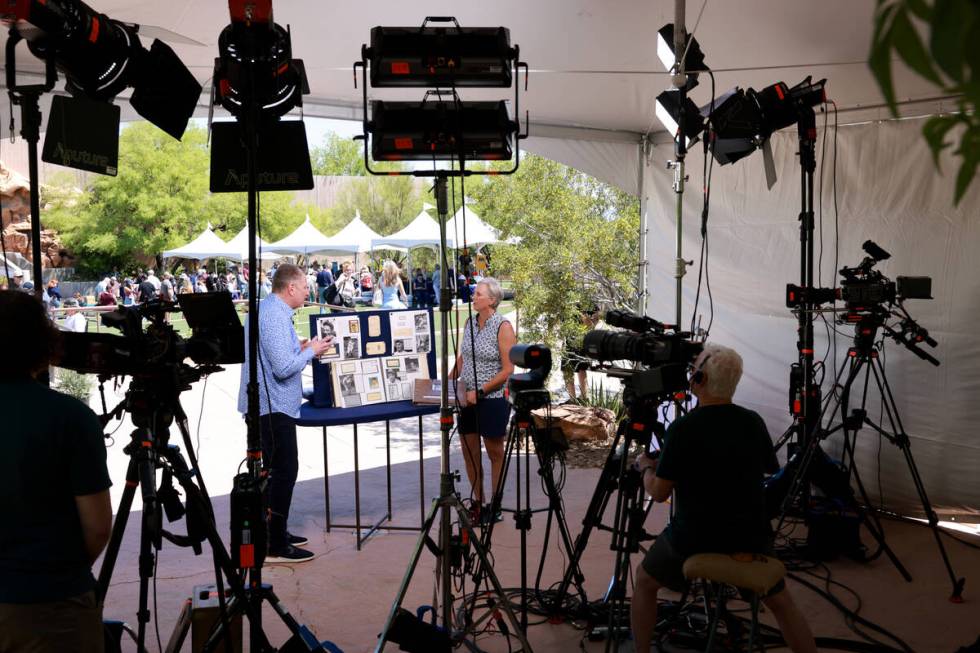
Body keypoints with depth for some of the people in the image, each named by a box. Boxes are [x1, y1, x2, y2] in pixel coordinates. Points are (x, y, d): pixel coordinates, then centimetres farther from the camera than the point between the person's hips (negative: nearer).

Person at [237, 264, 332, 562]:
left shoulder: (265, 308, 12)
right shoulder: (275, 316, -20)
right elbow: (284, 368, -25)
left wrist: (298, 348, 12)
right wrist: (311, 351, -10)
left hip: (266, 404, 11)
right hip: (274, 406, -11)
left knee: (275, 471, 18)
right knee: (283, 472, -6)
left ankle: (275, 532, 28)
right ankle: (275, 547, -1)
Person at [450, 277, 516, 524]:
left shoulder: (502, 326, -12)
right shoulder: (470, 323, 7)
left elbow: (507, 371, -15)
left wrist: (480, 392, -19)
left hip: (492, 399, -6)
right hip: (468, 400, 6)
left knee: (495, 454, 7)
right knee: (469, 453, 11)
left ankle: (495, 507, 17)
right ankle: (478, 503, 25)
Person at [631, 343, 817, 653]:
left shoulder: (682, 428, -17)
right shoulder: (754, 422, -3)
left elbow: (659, 493, -10)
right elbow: (771, 471, 13)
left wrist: (646, 466, 9)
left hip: (695, 539, -3)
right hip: (752, 538, 4)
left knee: (645, 581, 22)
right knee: (781, 603, 24)